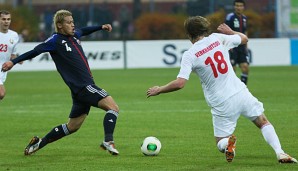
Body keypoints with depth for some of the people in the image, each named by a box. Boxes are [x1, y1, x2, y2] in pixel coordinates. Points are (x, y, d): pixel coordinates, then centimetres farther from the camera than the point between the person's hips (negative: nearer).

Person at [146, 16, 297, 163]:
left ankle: (228, 142, -22)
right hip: (240, 93, 2)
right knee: (264, 123, 18)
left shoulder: (189, 55, -7)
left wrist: (158, 90, 0)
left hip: (221, 105, -2)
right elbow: (244, 38, 19)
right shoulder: (217, 38, 2)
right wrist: (229, 31, 37)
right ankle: (279, 152, -5)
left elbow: (179, 83, -15)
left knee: (220, 144, 14)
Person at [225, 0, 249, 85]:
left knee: (245, 67, -4)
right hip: (232, 48, -6)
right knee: (232, 69, -4)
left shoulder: (244, 18, 11)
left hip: (242, 47, 6)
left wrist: (245, 46, 18)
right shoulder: (230, 17, -9)